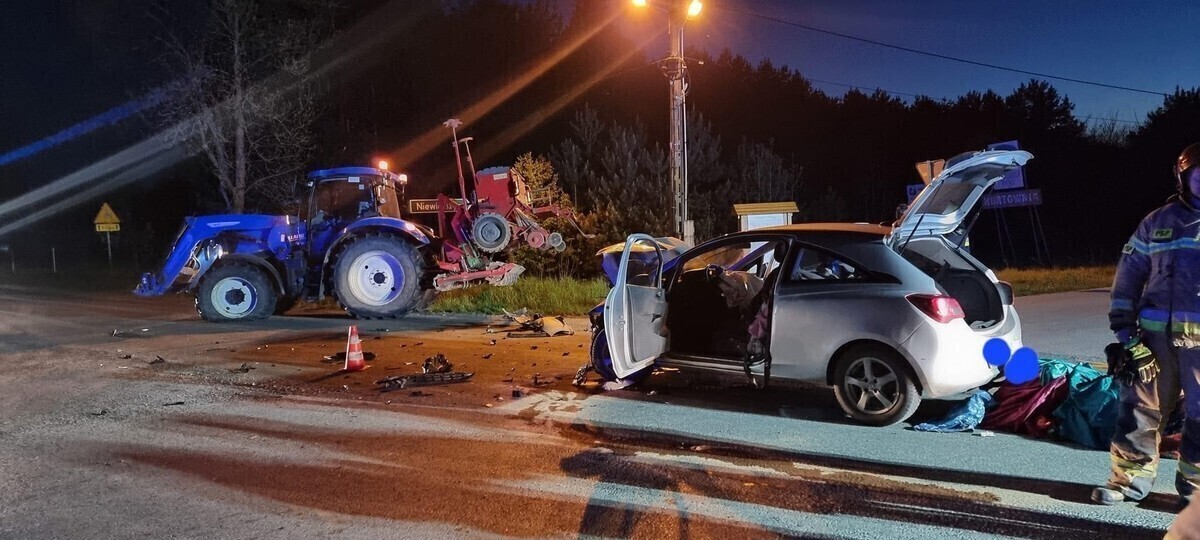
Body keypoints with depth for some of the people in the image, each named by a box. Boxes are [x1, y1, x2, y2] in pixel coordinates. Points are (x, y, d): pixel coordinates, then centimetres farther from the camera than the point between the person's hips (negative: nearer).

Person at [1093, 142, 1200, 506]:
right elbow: (1129, 275, 12)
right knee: (1140, 408, 5)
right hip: (1156, 334, 2)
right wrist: (1123, 327, 5)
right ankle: (1129, 479, 15)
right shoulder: (1156, 223, 11)